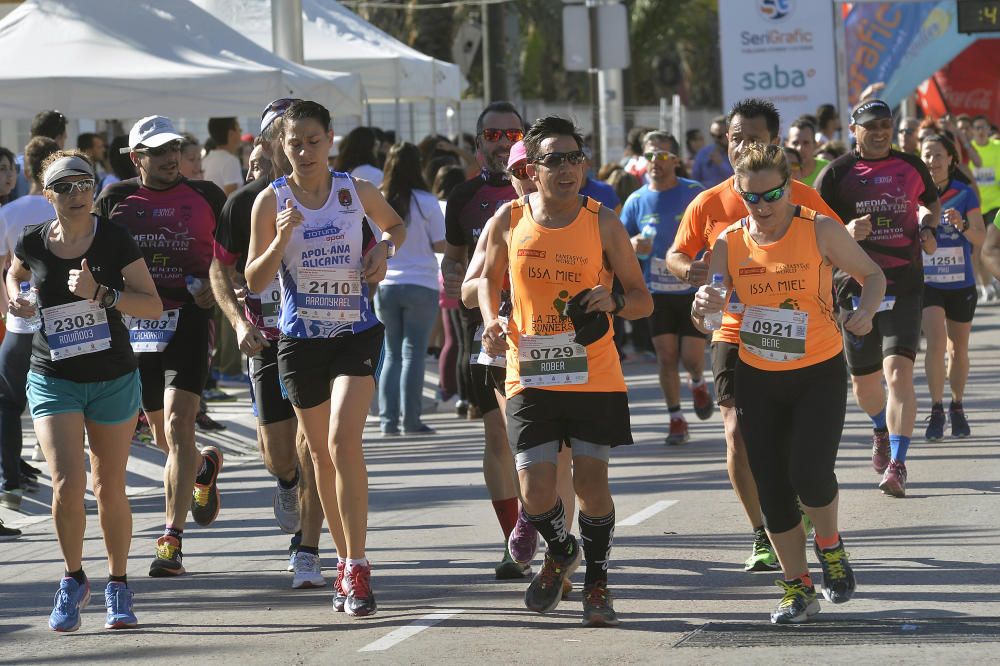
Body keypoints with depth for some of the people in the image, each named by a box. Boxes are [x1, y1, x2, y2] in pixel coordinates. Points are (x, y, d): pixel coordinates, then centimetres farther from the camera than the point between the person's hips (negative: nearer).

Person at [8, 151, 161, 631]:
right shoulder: (32, 243, -4)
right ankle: (74, 578, 8)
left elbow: (153, 306, -11)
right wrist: (15, 297, 0)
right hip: (52, 379, 0)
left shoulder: (115, 240, -9)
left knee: (110, 488, 9)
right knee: (67, 483, -15)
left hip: (113, 379, 0)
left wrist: (100, 293, -24)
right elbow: (15, 272, 21)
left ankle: (118, 585, 27)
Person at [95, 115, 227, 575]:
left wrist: (215, 285, -3)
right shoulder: (114, 200, 7)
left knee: (178, 423, -17)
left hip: (188, 318, -3)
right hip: (135, 325, 3)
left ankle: (172, 541, -16)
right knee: (162, 436, 13)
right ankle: (205, 466, 49)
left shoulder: (205, 196, 5)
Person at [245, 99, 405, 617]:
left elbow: (395, 225, 22)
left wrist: (384, 248, 0)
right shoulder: (271, 200, -3)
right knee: (321, 453, 9)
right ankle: (347, 562, 23)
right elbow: (255, 282, -3)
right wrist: (281, 240, -20)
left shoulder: (356, 191, 0)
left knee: (344, 442, -18)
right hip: (301, 338, 1)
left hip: (357, 333, -1)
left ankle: (357, 568, -16)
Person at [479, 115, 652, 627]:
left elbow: (643, 301, 2)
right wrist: (492, 323, -3)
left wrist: (614, 301, -20)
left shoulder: (602, 224, -4)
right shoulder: (510, 220, -1)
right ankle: (561, 553, 29)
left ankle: (597, 582, 23)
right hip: (530, 377, 1)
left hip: (595, 378, -1)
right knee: (536, 494, -5)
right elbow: (489, 279, 16)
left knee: (591, 484, 0)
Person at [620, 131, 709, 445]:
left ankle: (698, 384, 30)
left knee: (691, 356, -6)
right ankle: (676, 419, 12)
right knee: (666, 355, -2)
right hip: (657, 290, 2)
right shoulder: (636, 201, 3)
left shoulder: (695, 193, -5)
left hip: (693, 289, -2)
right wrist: (633, 246, -14)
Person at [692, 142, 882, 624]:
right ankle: (797, 588, 18)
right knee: (772, 488, 3)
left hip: (820, 372, -3)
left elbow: (872, 274, 2)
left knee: (810, 474, -17)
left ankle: (830, 545, 15)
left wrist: (865, 310, -19)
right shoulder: (730, 244, -3)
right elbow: (704, 321, -2)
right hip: (758, 379, 3)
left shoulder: (821, 231, -10)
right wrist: (704, 306, -26)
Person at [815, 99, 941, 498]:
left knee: (899, 373, -17)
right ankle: (881, 430, 46)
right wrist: (847, 233, -23)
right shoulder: (837, 173, -2)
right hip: (857, 287, 0)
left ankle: (896, 465, -17)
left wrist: (929, 229, 6)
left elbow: (931, 203, 27)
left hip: (905, 285, 0)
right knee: (864, 381, 12)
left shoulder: (910, 166, 7)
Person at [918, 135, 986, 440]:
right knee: (936, 343, -17)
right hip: (926, 282, -1)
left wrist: (963, 224, -27)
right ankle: (936, 410, -8)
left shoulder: (965, 194, -4)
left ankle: (957, 408, 28)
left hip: (961, 283, 2)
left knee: (958, 348, 12)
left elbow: (980, 237, -8)